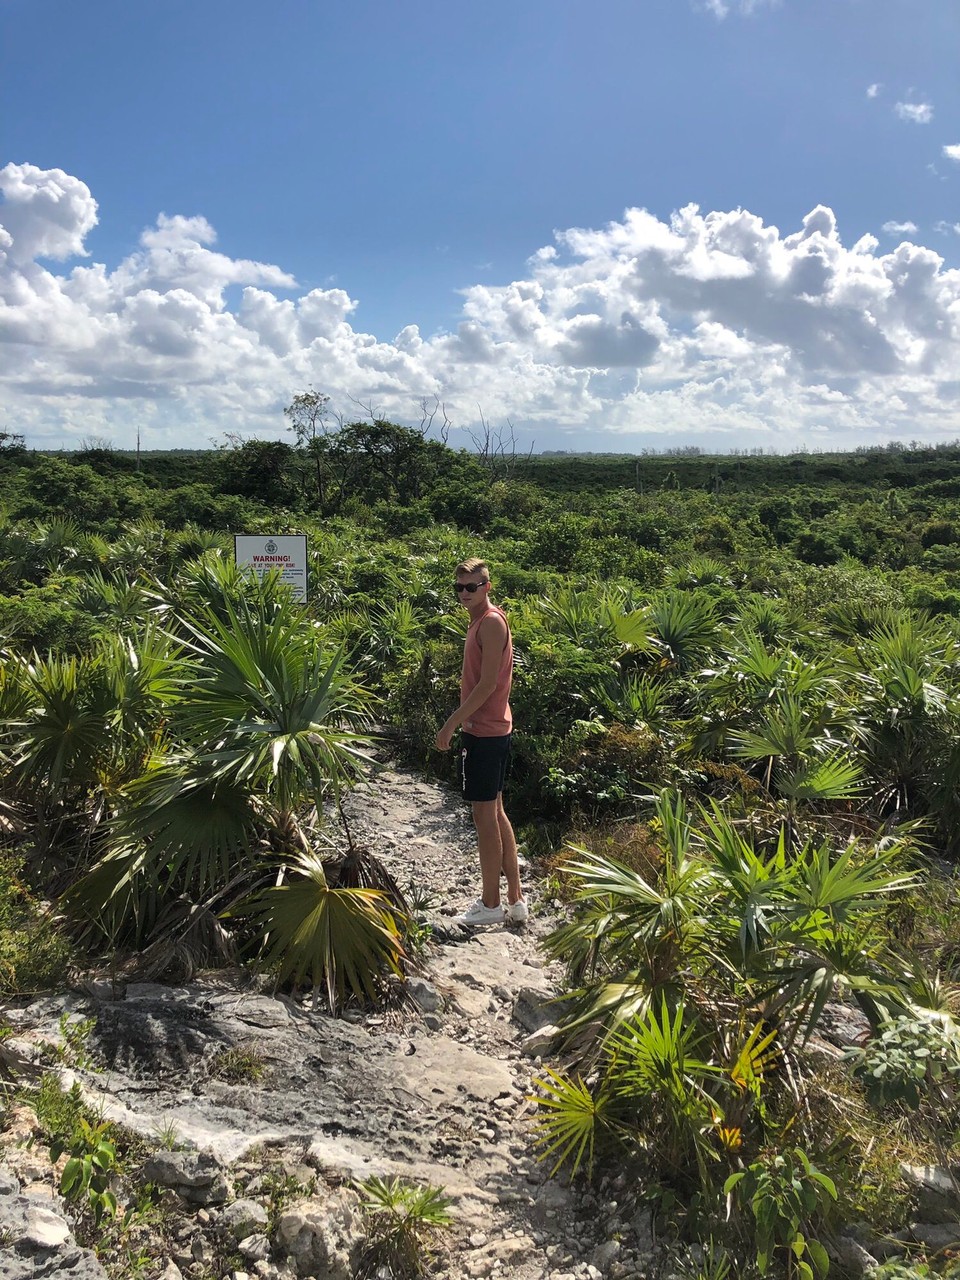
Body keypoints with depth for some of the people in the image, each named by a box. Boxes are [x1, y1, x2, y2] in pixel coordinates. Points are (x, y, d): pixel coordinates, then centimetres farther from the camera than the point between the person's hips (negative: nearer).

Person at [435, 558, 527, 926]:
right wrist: (463, 720, 17)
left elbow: (487, 683, -21)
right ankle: (514, 899, 23)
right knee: (495, 812, 15)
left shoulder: (491, 622, -16)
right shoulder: (481, 620, 14)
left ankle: (490, 904, 10)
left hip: (485, 733, -10)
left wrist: (452, 723, -18)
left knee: (484, 815, -1)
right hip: (492, 729, 10)